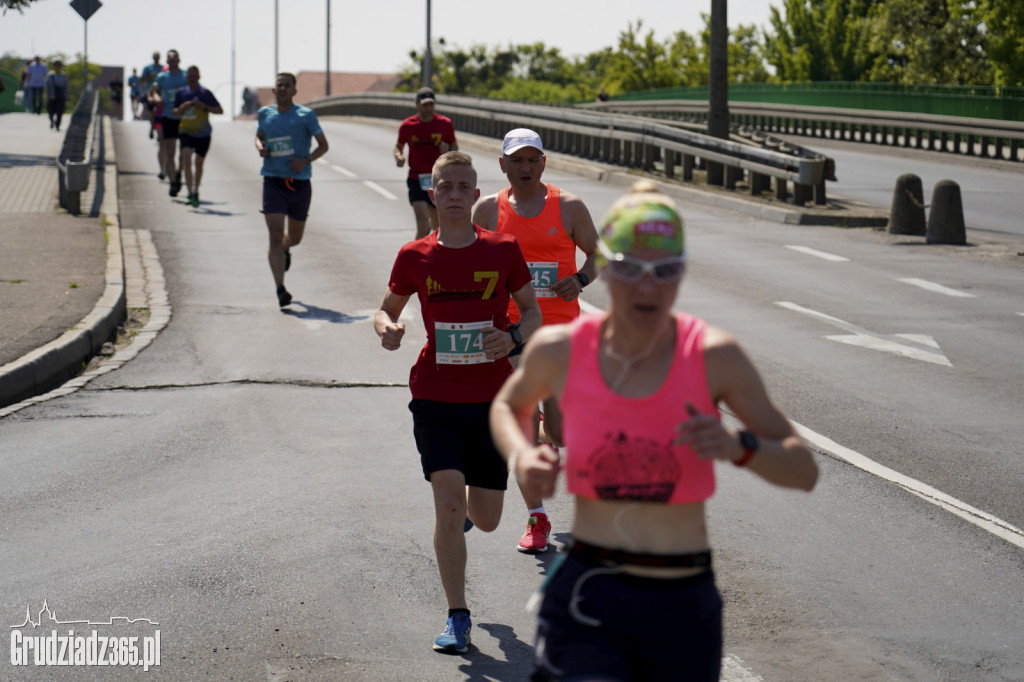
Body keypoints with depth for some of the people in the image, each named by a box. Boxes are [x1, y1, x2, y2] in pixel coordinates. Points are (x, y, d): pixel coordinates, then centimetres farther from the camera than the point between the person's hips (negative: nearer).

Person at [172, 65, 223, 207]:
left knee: (199, 163, 10)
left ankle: (196, 191, 31)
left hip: (203, 133, -1)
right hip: (186, 132, 1)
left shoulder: (205, 93, -5)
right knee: (186, 159, -19)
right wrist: (182, 108, -12)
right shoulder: (180, 93, 3)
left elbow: (220, 110, -5)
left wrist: (205, 107, -20)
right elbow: (175, 112, 11)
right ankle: (191, 193, -25)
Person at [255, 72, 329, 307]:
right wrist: (260, 147, 0)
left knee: (295, 237, 16)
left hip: (300, 183, 0)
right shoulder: (264, 114, 6)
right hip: (273, 182, 0)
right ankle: (280, 290, -15)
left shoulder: (306, 115, -2)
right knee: (275, 237, -14)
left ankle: (285, 249, 54)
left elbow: (323, 145, 2)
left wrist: (306, 160, -15)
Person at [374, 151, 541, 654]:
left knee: (486, 520, 7)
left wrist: (514, 338, -15)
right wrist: (386, 329, -12)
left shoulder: (503, 250, -2)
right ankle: (457, 617, -5)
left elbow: (533, 313, 7)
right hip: (435, 398, -1)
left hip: (491, 400, 1)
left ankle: (464, 510, 46)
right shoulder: (415, 256, -1)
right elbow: (387, 309, 12)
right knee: (448, 503, -15)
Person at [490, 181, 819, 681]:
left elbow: (803, 470, -1)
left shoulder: (714, 357, -5)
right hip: (586, 601, -1)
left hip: (684, 607, 1)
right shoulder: (559, 351, -2)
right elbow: (509, 405, 22)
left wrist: (739, 447, -21)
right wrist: (520, 456, 0)